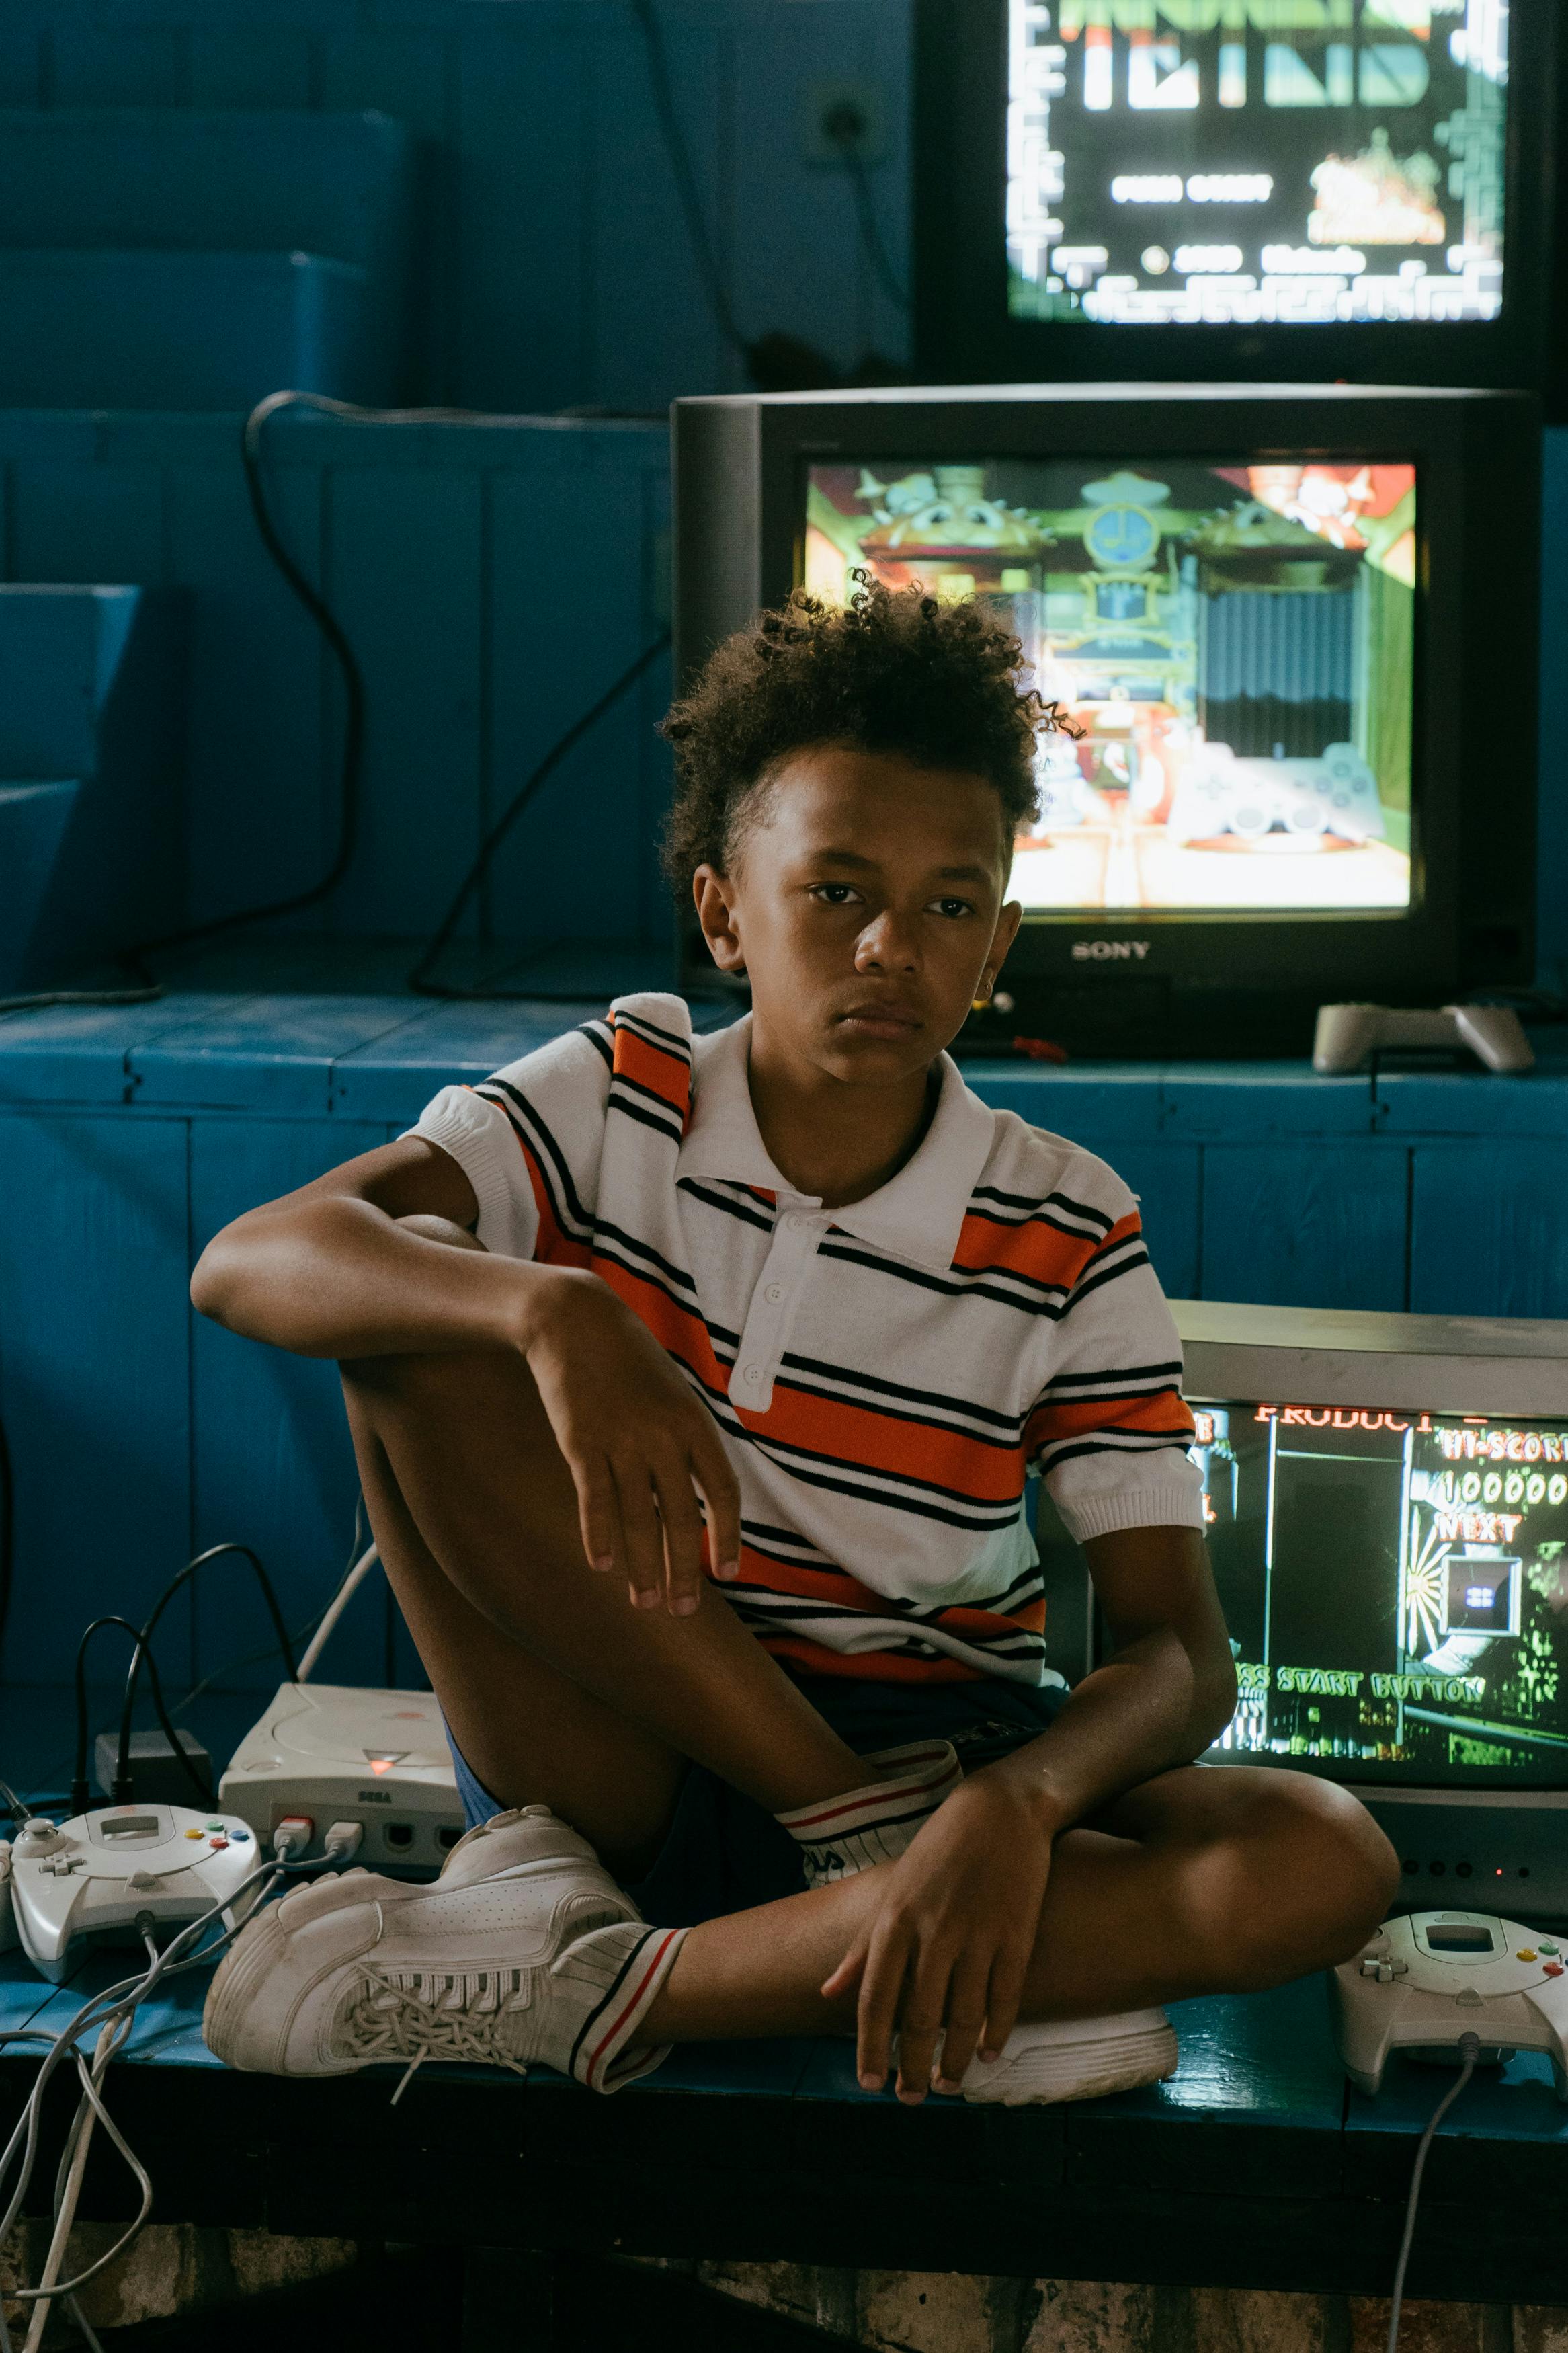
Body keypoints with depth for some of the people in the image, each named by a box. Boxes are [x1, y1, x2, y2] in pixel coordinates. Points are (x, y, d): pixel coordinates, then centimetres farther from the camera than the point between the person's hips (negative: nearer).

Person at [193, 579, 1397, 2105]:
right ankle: (868, 1842, -22)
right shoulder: (618, 1101, -4)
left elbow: (1180, 1653, -11)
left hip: (935, 1753, 1)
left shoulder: (1070, 1246, -4)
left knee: (1329, 1864, -28)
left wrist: (1017, 1802, -35)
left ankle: (593, 1989, -29)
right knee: (422, 1310, -22)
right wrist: (554, 1312, -40)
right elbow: (249, 1263, -20)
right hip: (620, 1748, 0)